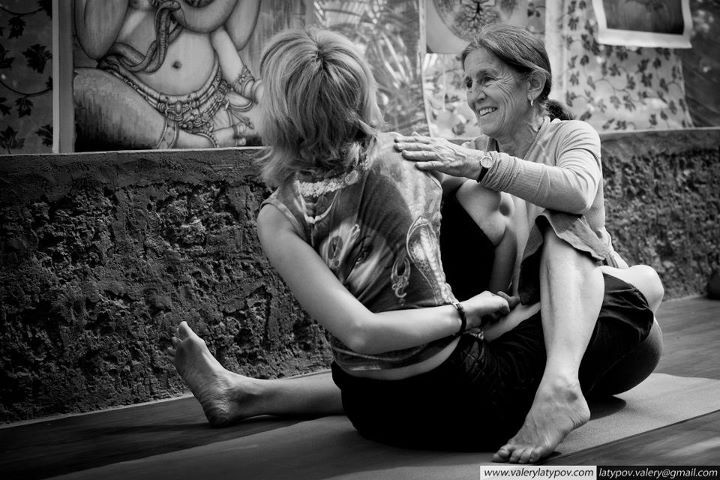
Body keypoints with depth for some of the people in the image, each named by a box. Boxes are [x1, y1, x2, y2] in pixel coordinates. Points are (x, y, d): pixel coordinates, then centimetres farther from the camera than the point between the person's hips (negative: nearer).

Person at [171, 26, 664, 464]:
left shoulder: (280, 216, -11)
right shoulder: (406, 157, -6)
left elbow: (359, 332, -21)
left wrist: (469, 311, -9)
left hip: (374, 415, 3)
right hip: (467, 402, -2)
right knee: (643, 282, 10)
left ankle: (247, 394, 49)